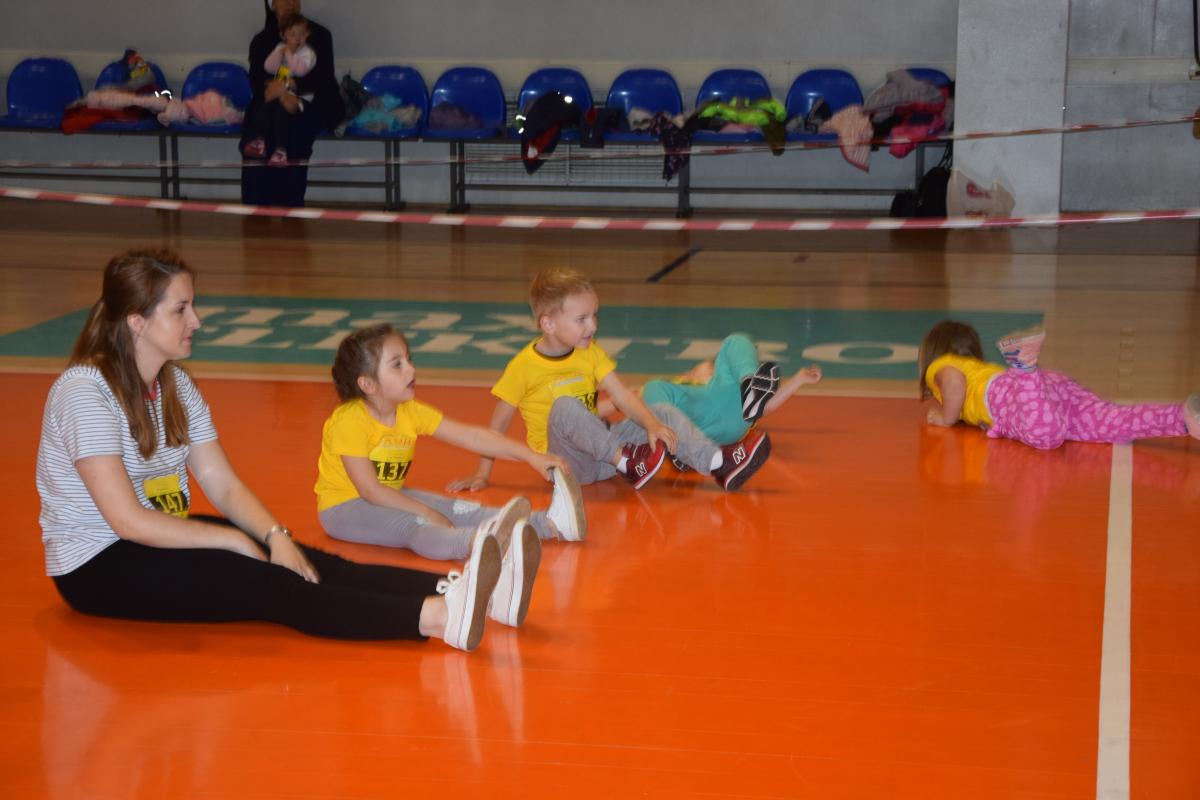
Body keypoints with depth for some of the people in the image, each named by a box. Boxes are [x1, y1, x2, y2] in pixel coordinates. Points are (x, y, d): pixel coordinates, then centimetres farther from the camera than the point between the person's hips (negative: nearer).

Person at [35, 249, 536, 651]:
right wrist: (236, 540, -20)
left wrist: (274, 536, -16)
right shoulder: (85, 392, -20)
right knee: (260, 584, -29)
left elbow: (223, 485, 3)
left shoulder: (175, 384, 6)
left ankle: (461, 592, -36)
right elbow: (127, 520, -26)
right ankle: (441, 617, -46)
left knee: (307, 563, -17)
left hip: (161, 538, 8)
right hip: (97, 566, -8)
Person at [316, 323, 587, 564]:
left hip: (390, 497, 8)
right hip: (343, 506, -8)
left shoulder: (411, 412, -1)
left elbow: (471, 437, -5)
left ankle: (550, 524, -27)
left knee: (460, 510, -12)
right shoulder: (349, 421, -22)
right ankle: (482, 542, -64)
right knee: (413, 525, -35)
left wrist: (531, 456, -13)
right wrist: (425, 512, -24)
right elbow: (370, 489, -24)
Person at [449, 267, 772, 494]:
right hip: (564, 462, -5)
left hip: (599, 446, 5)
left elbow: (622, 396, -4)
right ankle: (628, 463, -36)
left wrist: (651, 424, -22)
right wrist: (482, 473, -7)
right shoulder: (524, 366, -10)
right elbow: (499, 422, -5)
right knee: (565, 407, -35)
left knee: (664, 412, -10)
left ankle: (720, 465, -26)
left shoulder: (591, 354, 5)